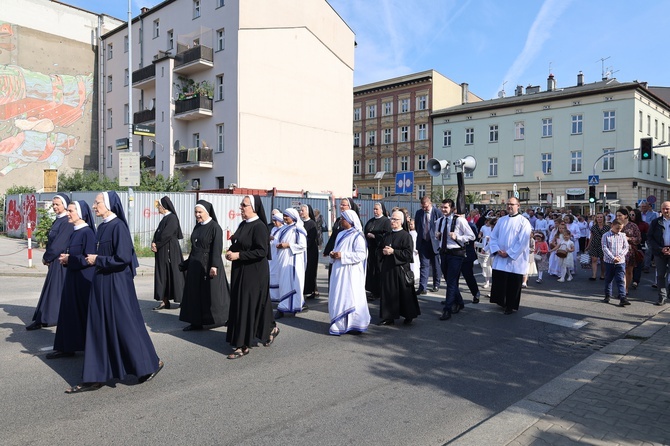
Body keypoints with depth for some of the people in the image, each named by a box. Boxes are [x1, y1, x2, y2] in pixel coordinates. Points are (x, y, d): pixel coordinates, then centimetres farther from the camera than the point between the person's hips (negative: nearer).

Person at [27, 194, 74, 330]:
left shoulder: (66, 222, -16)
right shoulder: (58, 220, 13)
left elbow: (59, 244, -19)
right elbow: (51, 241, 18)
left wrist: (46, 258, -9)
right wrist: (47, 257, 7)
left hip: (61, 262, -10)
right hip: (54, 261, 10)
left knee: (57, 290, -1)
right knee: (50, 290, 15)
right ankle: (41, 320, 24)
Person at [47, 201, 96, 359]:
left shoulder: (87, 232, -15)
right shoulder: (75, 231, 12)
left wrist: (69, 259, -15)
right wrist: (66, 258, 1)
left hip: (84, 278, -9)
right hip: (72, 276, 9)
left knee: (84, 311, 1)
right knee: (68, 310, 10)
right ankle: (66, 347, 17)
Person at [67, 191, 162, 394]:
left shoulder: (118, 226, -15)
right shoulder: (102, 227, 11)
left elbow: (123, 258, -21)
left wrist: (97, 260, -13)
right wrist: (92, 259, 5)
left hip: (116, 284, -9)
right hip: (101, 283, 9)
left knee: (125, 324, 0)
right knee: (99, 329, 9)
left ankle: (151, 364, 17)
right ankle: (95, 377, 16)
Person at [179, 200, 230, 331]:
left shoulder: (215, 227, -11)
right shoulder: (197, 227, 11)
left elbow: (217, 248, -18)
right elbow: (194, 247, 17)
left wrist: (214, 265, -26)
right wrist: (186, 264, 19)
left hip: (208, 265, -7)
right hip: (195, 265, 8)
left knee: (212, 292, 0)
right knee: (195, 293, 8)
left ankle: (225, 318, 15)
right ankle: (196, 322, 16)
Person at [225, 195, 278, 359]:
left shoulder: (259, 227, -16)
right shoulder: (243, 224, 10)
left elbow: (262, 251, -22)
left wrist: (238, 255, -20)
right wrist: (230, 251, 0)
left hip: (254, 273, -9)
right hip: (240, 271, 9)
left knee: (247, 306, -4)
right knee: (238, 304, 14)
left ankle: (243, 345, 6)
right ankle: (270, 329, 30)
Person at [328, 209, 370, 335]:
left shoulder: (357, 236, -9)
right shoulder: (341, 234, 15)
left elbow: (361, 254, -18)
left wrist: (342, 255, -20)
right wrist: (333, 254, 2)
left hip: (351, 272, -8)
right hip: (339, 271, 8)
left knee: (349, 297, -5)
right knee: (338, 297, 9)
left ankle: (353, 324, 4)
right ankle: (340, 323, 17)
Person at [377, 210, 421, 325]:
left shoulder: (406, 235, -6)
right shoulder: (387, 235, 13)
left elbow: (408, 253, -14)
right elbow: (378, 250, 17)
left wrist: (393, 251, -18)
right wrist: (383, 251, -5)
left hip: (400, 268, -6)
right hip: (387, 268, 6)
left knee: (403, 293, 2)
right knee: (388, 293, 7)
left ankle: (409, 316, 18)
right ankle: (389, 317, 15)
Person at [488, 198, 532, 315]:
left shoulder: (523, 222, -5)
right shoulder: (501, 220, 11)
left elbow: (523, 242, -12)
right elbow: (493, 236, 9)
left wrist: (508, 253, -15)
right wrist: (497, 250, -8)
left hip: (515, 260, -4)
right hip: (499, 259, 4)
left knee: (513, 285, 4)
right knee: (498, 282, 6)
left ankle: (510, 306, 18)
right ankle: (501, 302, 23)